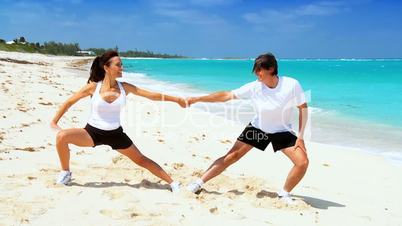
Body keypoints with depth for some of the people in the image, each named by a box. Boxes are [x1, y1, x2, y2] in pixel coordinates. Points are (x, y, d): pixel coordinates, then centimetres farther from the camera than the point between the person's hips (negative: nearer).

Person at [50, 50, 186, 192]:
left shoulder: (124, 87, -8)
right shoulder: (93, 87, -13)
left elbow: (152, 95, -4)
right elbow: (69, 102, -1)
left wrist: (176, 99, -4)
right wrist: (54, 122, 0)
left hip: (115, 134, 1)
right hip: (93, 132, -1)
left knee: (141, 160, 2)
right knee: (62, 136, -24)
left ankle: (172, 183, 14)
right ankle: (66, 173, 1)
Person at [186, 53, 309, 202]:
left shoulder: (291, 85, -24)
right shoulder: (254, 87, -20)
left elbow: (303, 108, -11)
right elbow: (226, 95, -17)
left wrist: (300, 136, -15)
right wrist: (197, 99, -20)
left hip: (282, 131, 0)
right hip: (258, 128, 0)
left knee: (303, 162, -14)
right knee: (231, 156, -4)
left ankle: (284, 194, 9)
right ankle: (199, 183, 7)